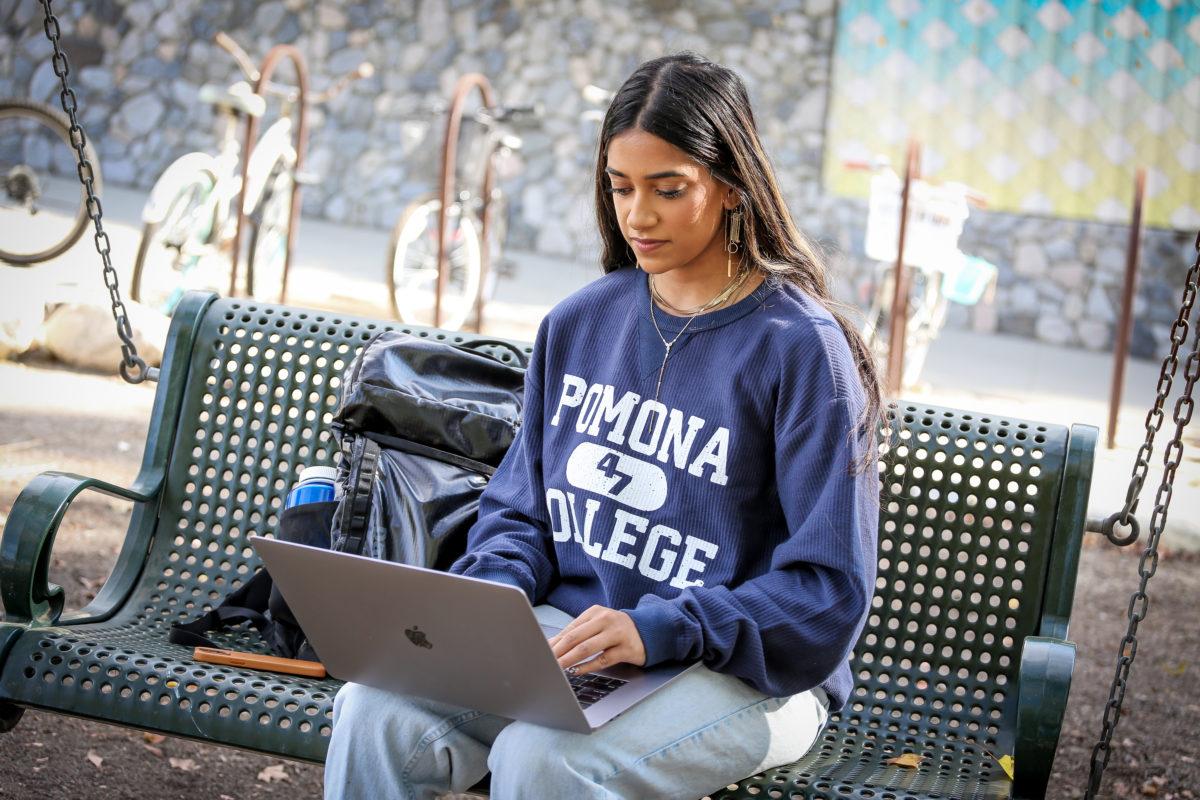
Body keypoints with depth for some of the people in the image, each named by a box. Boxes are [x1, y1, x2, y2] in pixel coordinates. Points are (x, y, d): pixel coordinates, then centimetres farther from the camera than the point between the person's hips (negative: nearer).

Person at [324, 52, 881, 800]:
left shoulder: (801, 347, -10)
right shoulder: (580, 323, 9)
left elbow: (829, 593, -12)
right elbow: (521, 508, 16)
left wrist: (657, 629, -23)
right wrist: (487, 593, -7)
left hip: (747, 673, -5)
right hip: (569, 628, 5)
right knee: (373, 712, -20)